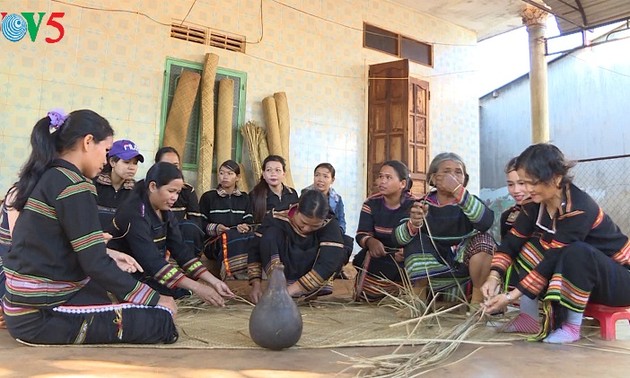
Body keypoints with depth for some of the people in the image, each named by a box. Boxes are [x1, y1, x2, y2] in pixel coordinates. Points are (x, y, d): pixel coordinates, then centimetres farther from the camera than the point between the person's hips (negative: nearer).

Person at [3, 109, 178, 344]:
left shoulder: (43, 177, 10)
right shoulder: (74, 185, -18)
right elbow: (96, 265, -20)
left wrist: (111, 258, 15)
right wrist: (154, 299, -11)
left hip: (26, 305, 10)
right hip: (43, 316, -10)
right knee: (161, 317, -10)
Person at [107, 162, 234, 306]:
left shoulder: (165, 213, 2)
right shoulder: (134, 214, -24)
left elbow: (181, 250, -3)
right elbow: (152, 262, -32)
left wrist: (213, 281, -15)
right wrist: (197, 287, -37)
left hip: (148, 270, 8)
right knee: (182, 288, -23)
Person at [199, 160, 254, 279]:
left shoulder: (244, 198, 22)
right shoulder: (208, 197, 14)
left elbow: (249, 222, 11)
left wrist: (245, 227, -13)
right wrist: (215, 228, -13)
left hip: (241, 238, 2)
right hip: (214, 241, -2)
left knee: (251, 237, -33)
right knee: (230, 236, -37)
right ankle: (241, 274, -48)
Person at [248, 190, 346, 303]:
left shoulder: (330, 225, -23)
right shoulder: (276, 218, -20)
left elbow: (329, 263, -34)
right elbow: (256, 250, -14)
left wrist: (290, 289, -40)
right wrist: (256, 284, -27)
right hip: (282, 273, 1)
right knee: (270, 234, -25)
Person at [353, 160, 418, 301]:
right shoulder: (371, 203, -6)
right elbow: (361, 234, -13)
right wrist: (371, 242, -38)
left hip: (404, 257, -1)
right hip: (379, 255, 1)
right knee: (366, 295, -6)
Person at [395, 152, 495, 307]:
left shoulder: (469, 202, -3)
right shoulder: (423, 204, -1)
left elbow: (486, 222, -28)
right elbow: (398, 237, -14)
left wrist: (458, 190, -36)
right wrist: (412, 224, -37)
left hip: (464, 264, -1)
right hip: (433, 271, 1)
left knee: (483, 239, -25)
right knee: (415, 239, -20)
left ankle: (477, 299, -12)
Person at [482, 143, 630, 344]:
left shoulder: (579, 209, -30)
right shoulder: (536, 203, -8)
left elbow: (555, 259, -32)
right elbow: (513, 241, -4)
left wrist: (511, 296, -30)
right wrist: (494, 276, -20)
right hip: (580, 278, 7)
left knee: (577, 252, -37)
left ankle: (572, 327, -20)